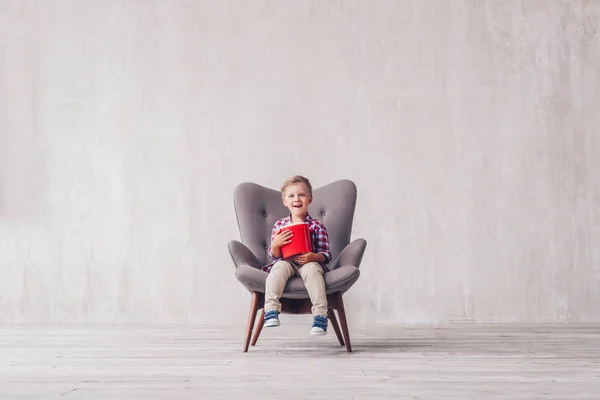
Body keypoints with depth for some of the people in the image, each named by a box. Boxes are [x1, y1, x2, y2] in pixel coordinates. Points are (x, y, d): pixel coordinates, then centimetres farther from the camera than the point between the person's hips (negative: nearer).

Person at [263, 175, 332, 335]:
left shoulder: (317, 226, 6)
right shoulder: (279, 225, 11)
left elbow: (327, 255, 4)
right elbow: (273, 255, 12)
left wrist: (313, 257, -18)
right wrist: (275, 244, -12)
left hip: (309, 263, -1)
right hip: (286, 262, 2)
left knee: (312, 269, -35)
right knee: (279, 267, -32)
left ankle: (320, 315, -39)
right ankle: (271, 310, -38)